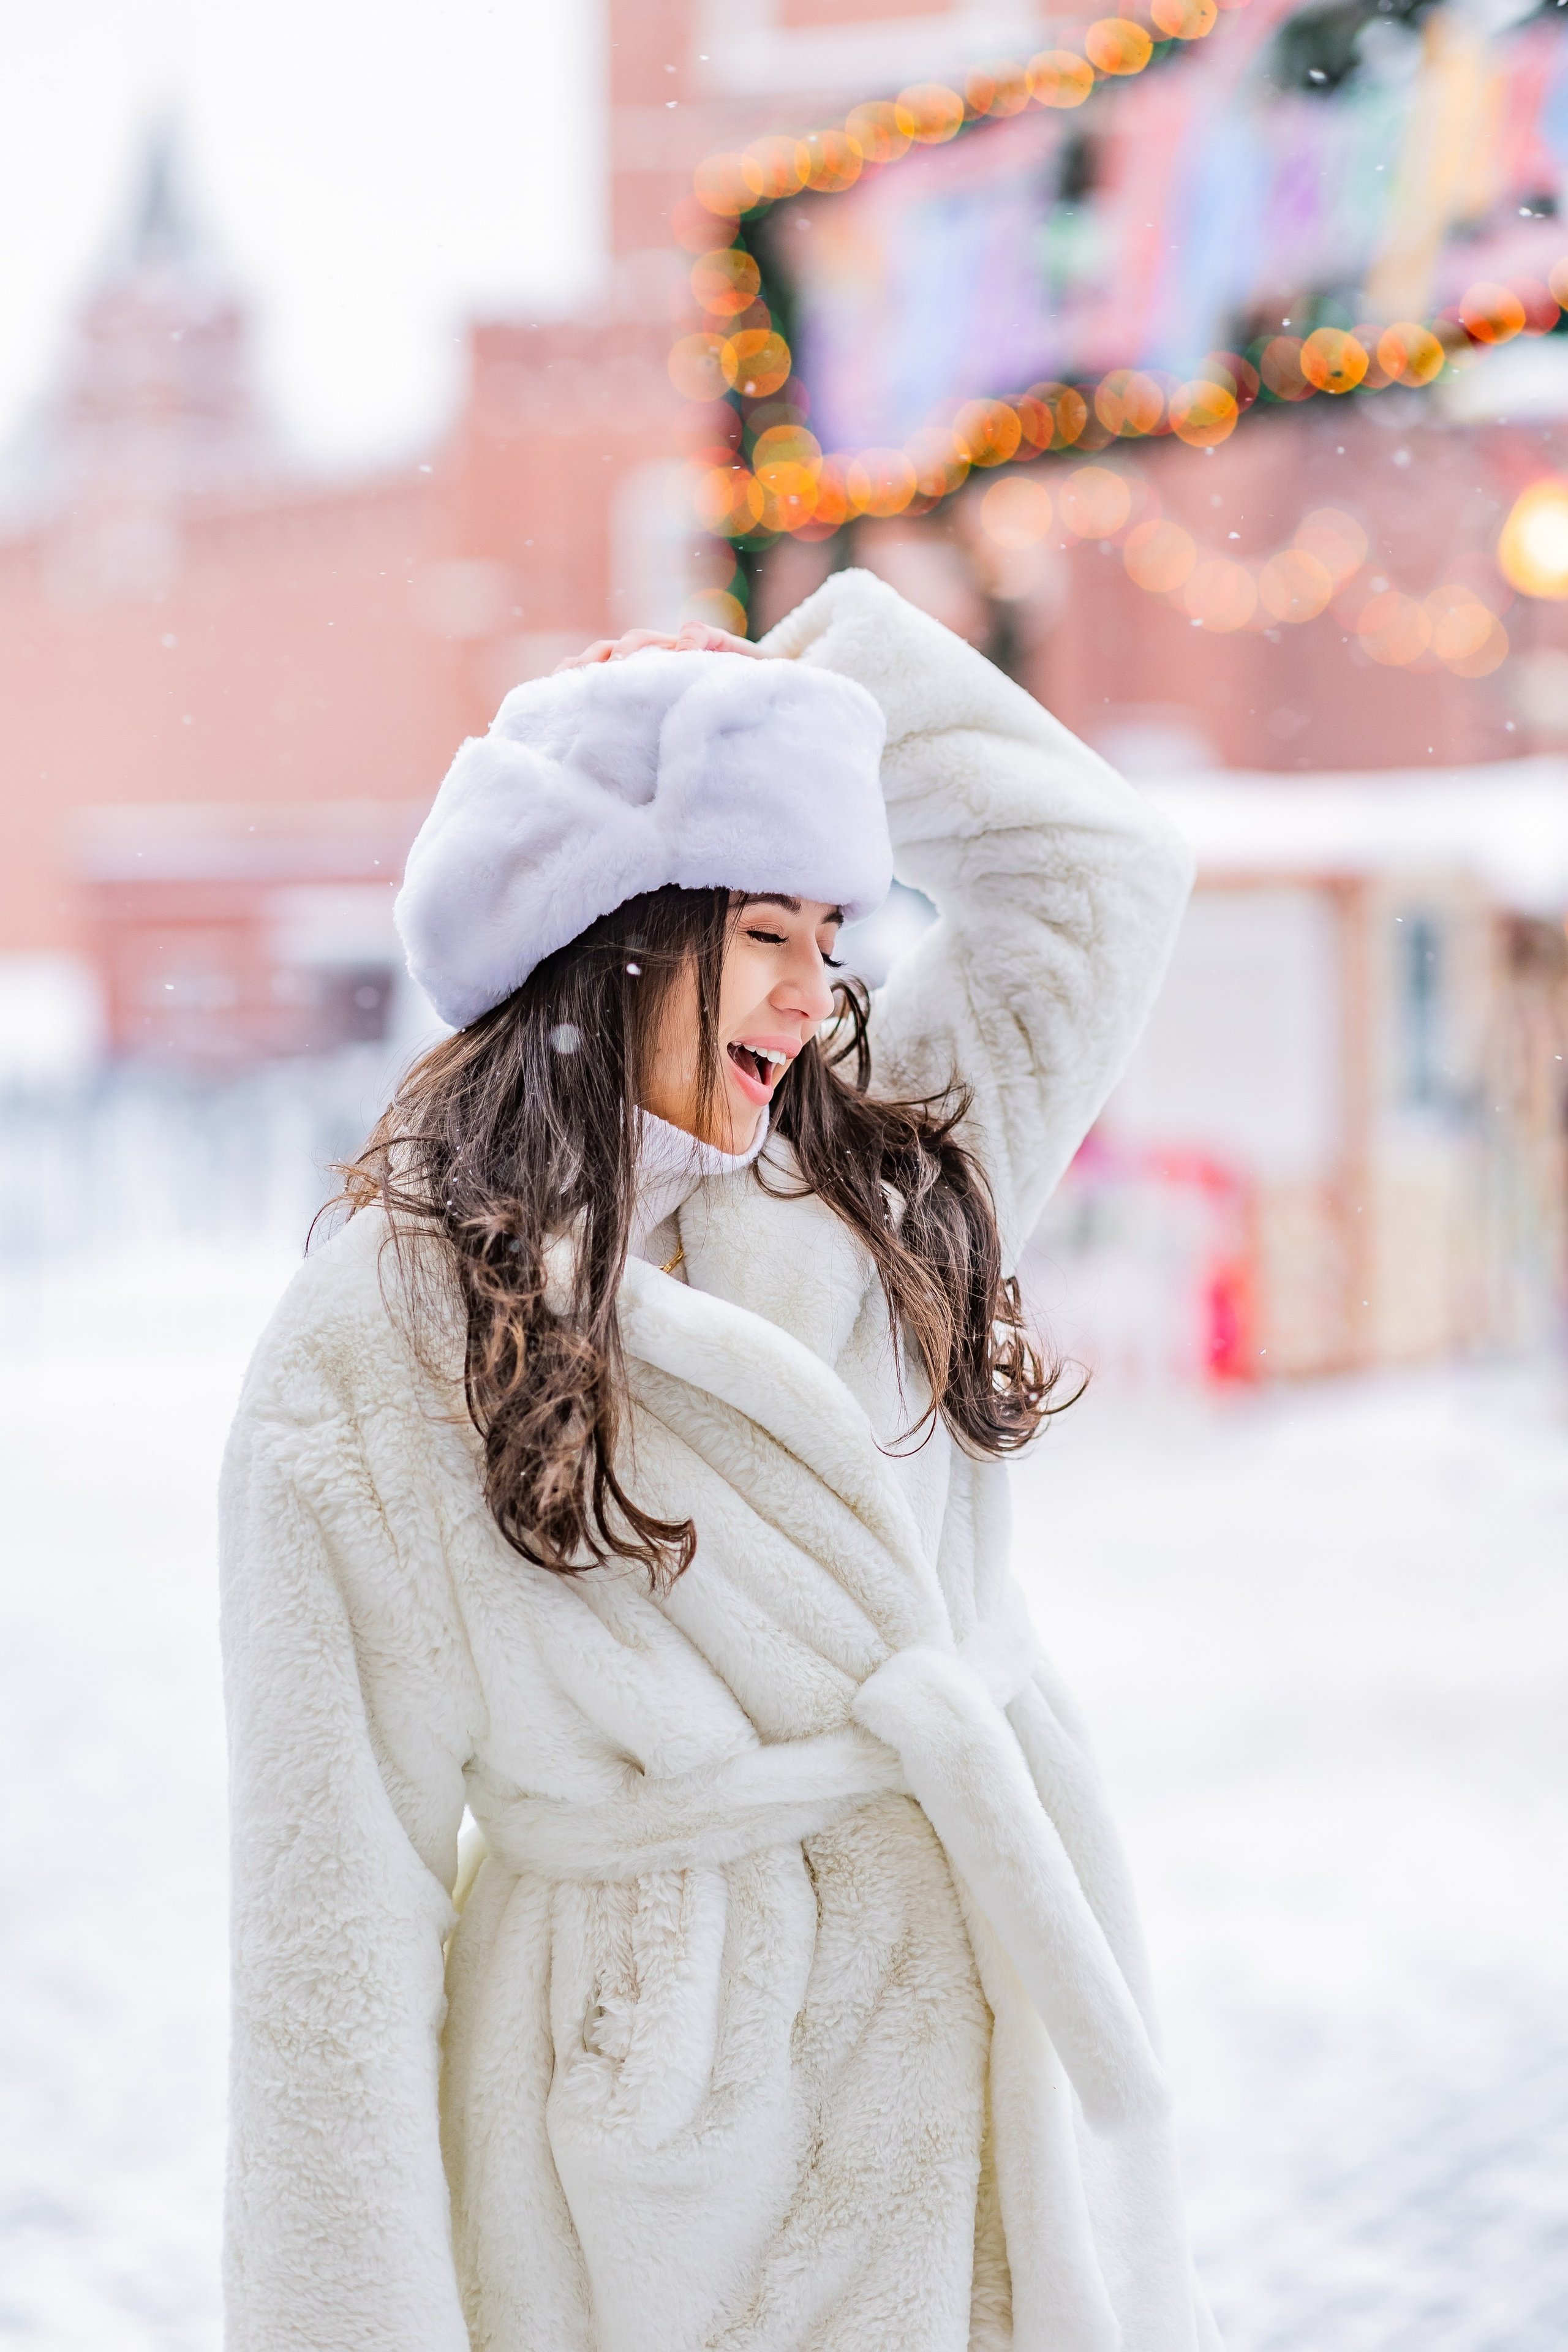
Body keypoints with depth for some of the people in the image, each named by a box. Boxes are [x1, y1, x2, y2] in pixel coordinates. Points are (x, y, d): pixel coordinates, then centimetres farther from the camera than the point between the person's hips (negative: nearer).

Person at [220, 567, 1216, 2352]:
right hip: (676, 2137, -5)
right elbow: (337, 1898, -12)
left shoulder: (877, 1183, 5)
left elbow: (1104, 873, 11)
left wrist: (803, 666, 3)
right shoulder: (376, 1356, -12)